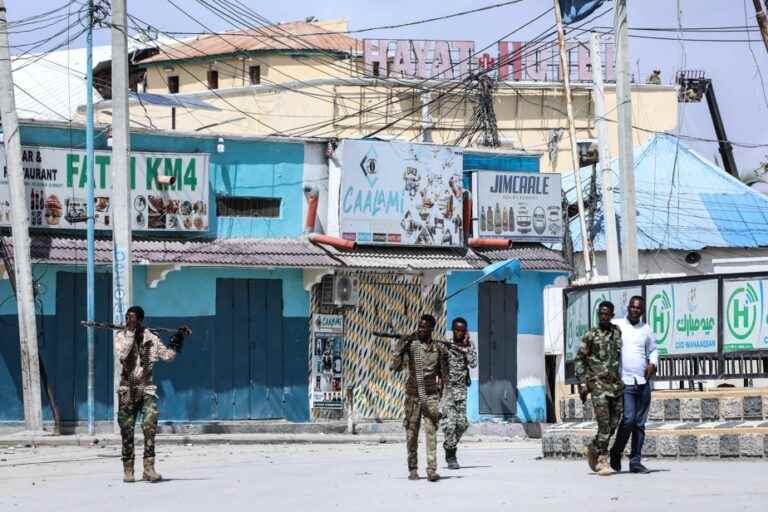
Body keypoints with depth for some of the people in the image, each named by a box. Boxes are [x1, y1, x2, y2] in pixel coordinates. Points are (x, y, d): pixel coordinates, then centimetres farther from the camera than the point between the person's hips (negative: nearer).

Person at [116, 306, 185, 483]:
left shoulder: (150, 337, 6)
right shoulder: (120, 336, 2)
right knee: (127, 430, 2)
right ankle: (128, 470, 11)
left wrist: (176, 344, -8)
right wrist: (130, 332, -16)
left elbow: (167, 355, 5)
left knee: (150, 425, -14)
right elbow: (122, 354, -16)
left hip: (146, 388, 0)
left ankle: (149, 468, -15)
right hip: (127, 389, 0)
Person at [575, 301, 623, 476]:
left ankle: (594, 448, 27)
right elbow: (579, 360, 1)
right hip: (598, 384, -4)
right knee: (604, 424, -11)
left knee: (613, 424, 6)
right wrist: (582, 383, -7)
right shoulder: (590, 336, 0)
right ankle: (602, 461, -6)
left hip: (617, 384, 4)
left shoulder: (618, 332, 10)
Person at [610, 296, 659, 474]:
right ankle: (615, 454, 4)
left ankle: (635, 461, 8)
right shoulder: (616, 325, 3)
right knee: (628, 420, -16)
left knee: (640, 424, 4)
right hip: (624, 382, -4)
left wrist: (653, 363, 4)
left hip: (643, 382, 4)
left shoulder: (646, 329, 13)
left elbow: (653, 350, 22)